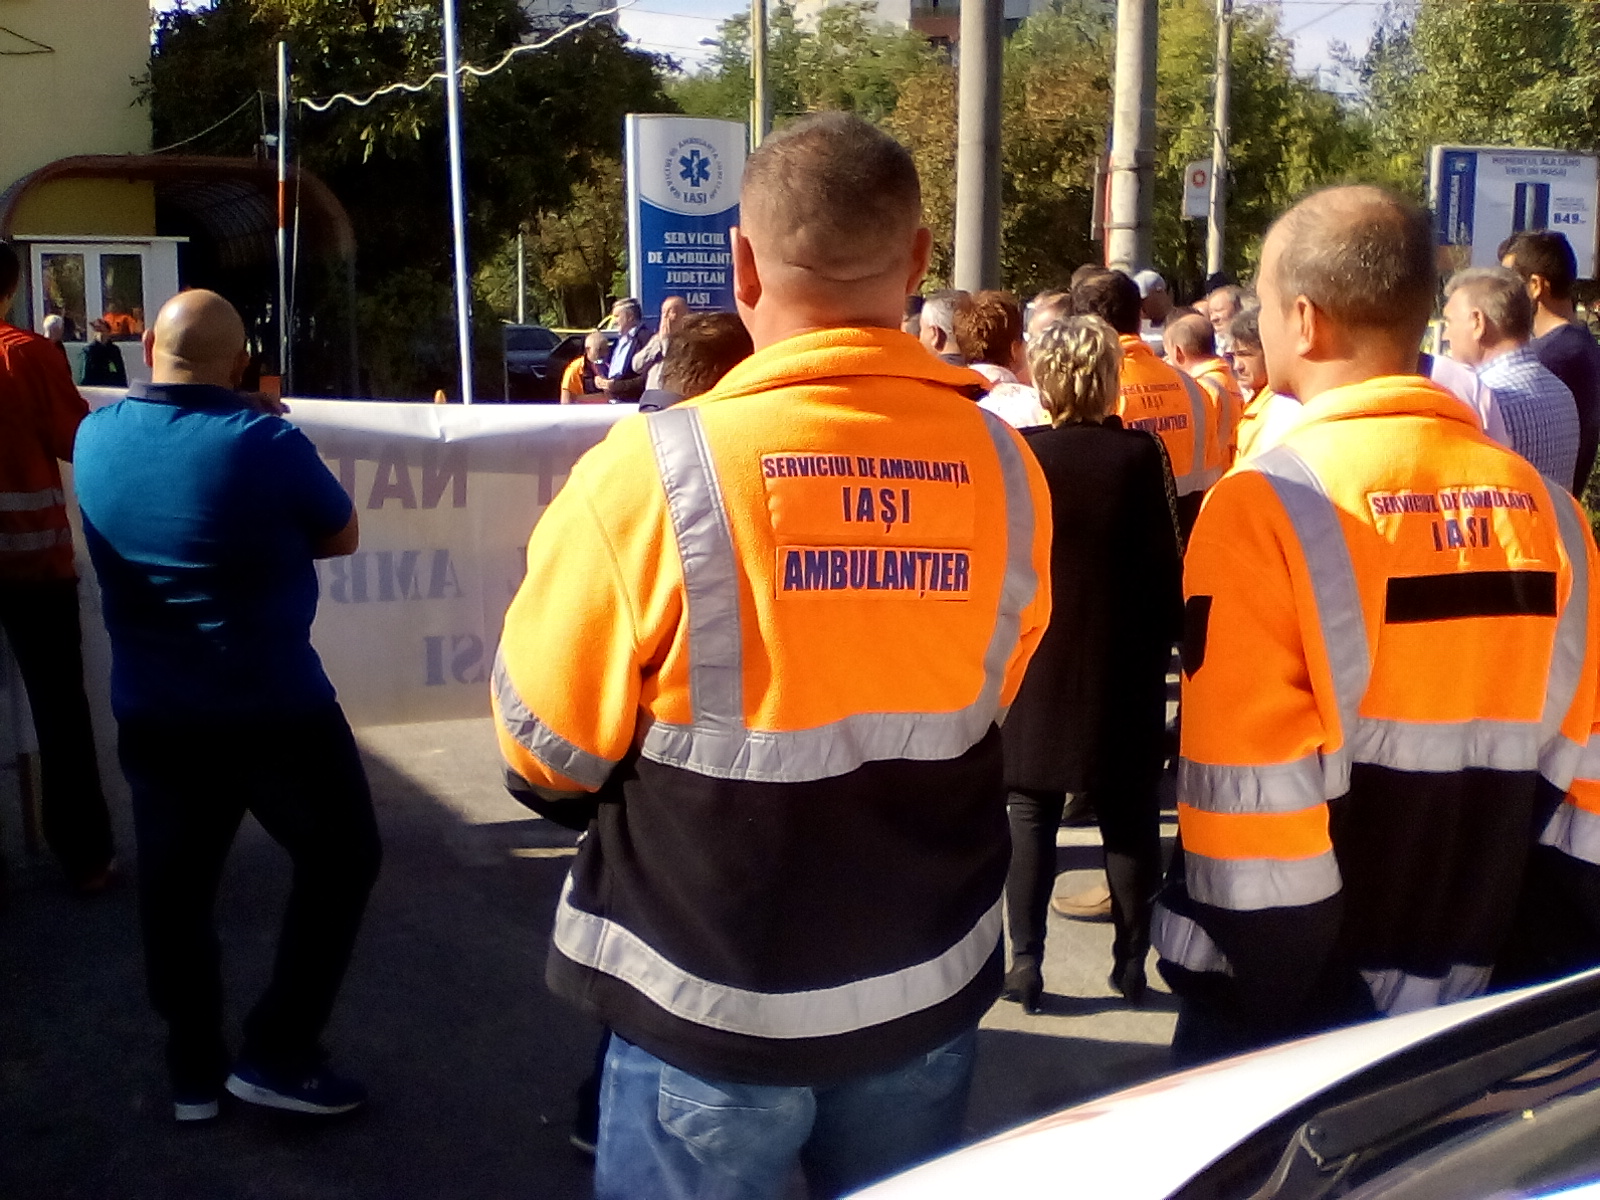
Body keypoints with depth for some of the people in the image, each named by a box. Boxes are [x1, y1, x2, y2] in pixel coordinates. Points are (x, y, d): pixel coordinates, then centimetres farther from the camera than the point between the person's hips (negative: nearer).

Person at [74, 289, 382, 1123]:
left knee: (175, 884, 15)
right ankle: (277, 1056, 13)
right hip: (274, 707, -5)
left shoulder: (95, 437, 0)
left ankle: (193, 1073, 26)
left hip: (150, 710, 6)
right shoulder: (265, 443, -17)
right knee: (341, 856, 12)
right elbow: (342, 537, -3)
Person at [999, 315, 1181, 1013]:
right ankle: (1131, 961, 18)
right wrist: (1161, 641, 7)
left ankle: (1025, 963, 8)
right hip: (1125, 668, 0)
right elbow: (1167, 566, -6)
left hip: (1034, 664, 0)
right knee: (1129, 818, 11)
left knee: (1031, 815, 8)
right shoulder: (1141, 454, -9)